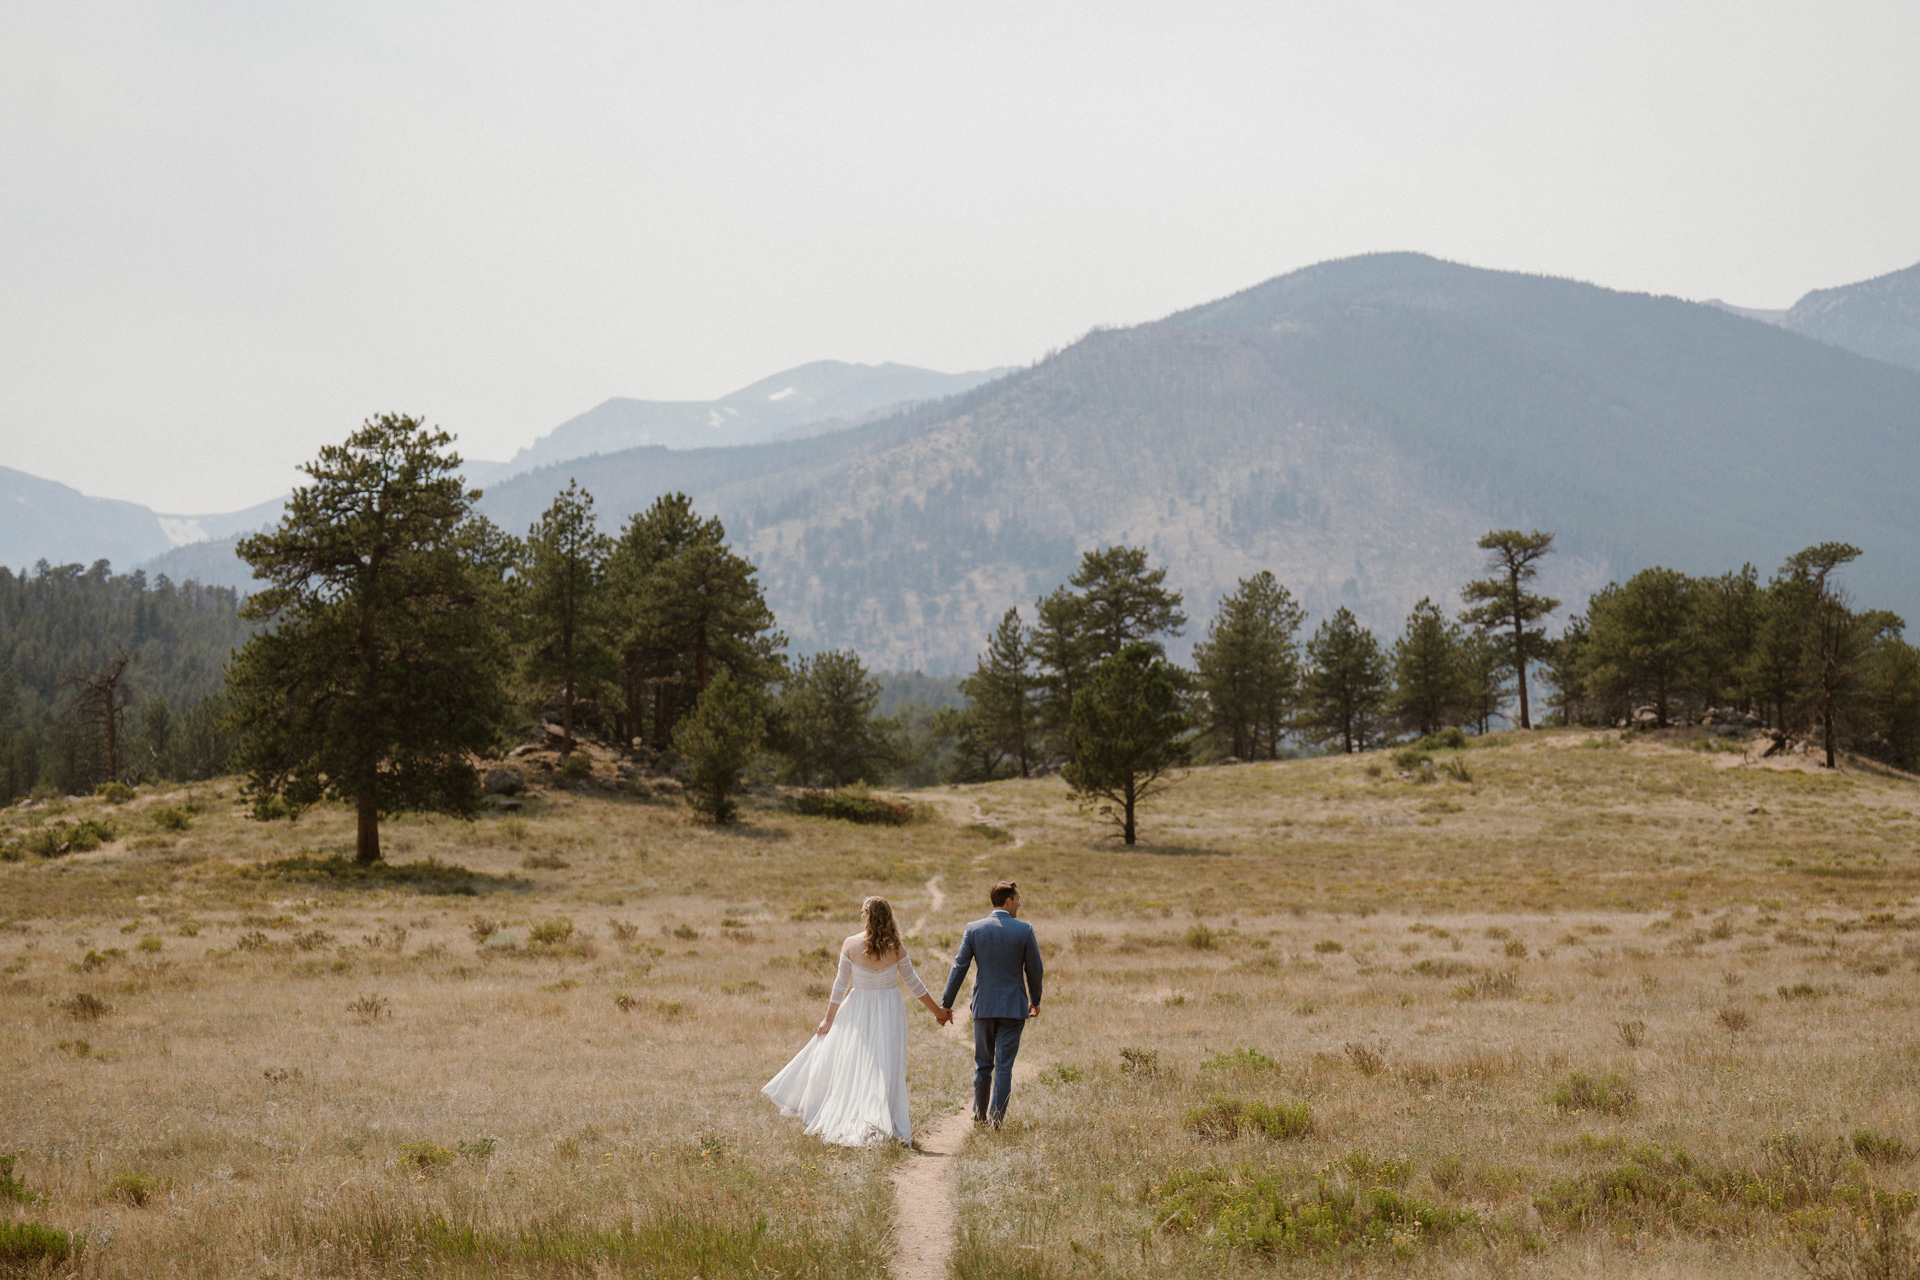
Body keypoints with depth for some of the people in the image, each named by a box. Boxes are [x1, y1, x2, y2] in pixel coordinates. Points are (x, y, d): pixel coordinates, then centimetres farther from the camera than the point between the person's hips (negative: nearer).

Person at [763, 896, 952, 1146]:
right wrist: (937, 1011, 12)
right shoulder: (896, 947, -6)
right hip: (889, 1012, 0)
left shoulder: (851, 945, -9)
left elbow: (841, 984, -4)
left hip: (858, 1011, 0)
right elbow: (913, 982, 0)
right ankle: (881, 1122, -3)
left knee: (848, 1067, 12)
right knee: (885, 1068, 3)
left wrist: (829, 1019, 6)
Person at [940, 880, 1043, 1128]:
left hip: (983, 1006, 2)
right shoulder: (1024, 930, -6)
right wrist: (1035, 1001, 16)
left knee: (983, 1064, 15)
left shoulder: (974, 929, -3)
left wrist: (946, 1003, 3)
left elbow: (959, 967, -3)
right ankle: (997, 1118, 0)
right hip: (1013, 1006, -2)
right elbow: (1034, 970, 0)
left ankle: (980, 1115, 22)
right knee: (1004, 1066, 2)